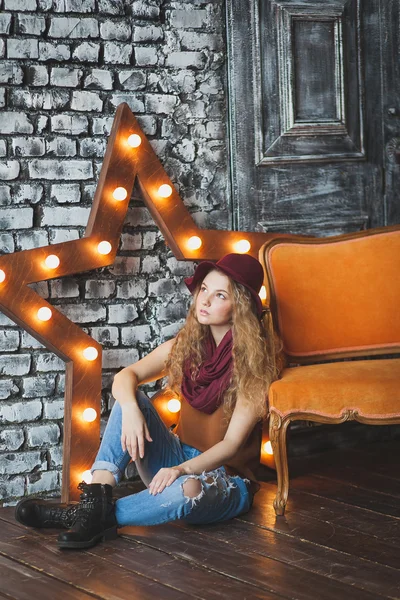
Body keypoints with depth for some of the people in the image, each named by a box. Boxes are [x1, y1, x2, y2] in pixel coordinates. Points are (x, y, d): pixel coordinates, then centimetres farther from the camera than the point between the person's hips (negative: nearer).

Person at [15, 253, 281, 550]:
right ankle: (97, 498, -32)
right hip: (179, 459, 5)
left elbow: (232, 442, -19)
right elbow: (126, 376, -7)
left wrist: (183, 469, -35)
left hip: (227, 479, -5)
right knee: (131, 399, -18)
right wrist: (130, 408, -31)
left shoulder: (252, 361, -14)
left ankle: (103, 515, -23)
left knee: (187, 490, -42)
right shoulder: (186, 346, 2)